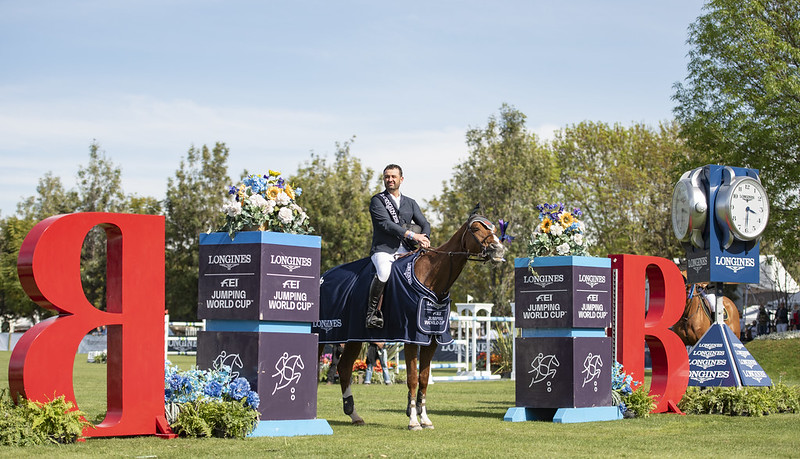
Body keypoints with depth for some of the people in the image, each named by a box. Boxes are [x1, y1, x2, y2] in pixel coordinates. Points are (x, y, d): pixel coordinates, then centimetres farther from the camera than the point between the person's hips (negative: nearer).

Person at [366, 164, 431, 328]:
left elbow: (424, 224, 13)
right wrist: (412, 235, -17)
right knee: (383, 272, -36)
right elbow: (386, 223, -9)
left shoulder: (410, 203, 22)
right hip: (383, 249, -5)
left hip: (406, 251, 5)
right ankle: (373, 311, -19)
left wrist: (424, 238, -11)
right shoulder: (377, 200, 6)